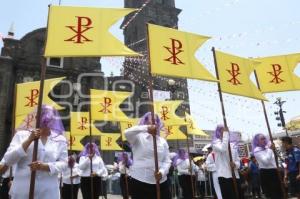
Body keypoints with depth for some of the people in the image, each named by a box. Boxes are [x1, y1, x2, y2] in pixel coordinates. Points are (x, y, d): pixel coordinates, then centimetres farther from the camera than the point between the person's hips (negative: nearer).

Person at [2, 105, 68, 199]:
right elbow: (8, 161, -4)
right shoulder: (22, 135, 3)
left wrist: (45, 166, -16)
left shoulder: (60, 139, 5)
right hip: (23, 190, -1)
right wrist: (29, 140, -14)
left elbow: (63, 163, 2)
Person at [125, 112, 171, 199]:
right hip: (140, 182, -4)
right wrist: (146, 128, -38)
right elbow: (127, 133, -23)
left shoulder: (163, 141, 11)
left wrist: (162, 172, -15)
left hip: (161, 182, 4)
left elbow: (167, 161, 6)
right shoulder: (139, 137, -1)